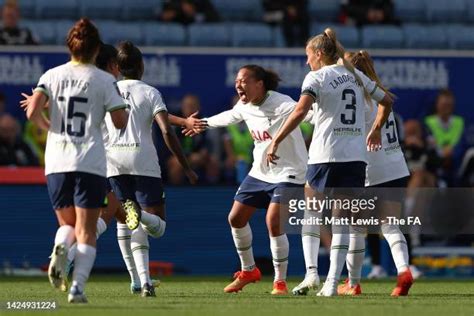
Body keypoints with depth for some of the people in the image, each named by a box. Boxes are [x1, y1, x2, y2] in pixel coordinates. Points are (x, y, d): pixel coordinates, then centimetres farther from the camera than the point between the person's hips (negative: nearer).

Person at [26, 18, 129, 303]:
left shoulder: (52, 75, 3)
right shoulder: (104, 80, -3)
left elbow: (33, 113, -8)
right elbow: (120, 122, -4)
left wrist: (47, 126, 12)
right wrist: (126, 111, 17)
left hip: (57, 162, 2)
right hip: (91, 163, -2)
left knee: (67, 223, 18)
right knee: (87, 231, 2)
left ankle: (61, 247, -16)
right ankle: (78, 287, -14)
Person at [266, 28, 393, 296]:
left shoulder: (317, 77, -4)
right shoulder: (356, 76, 13)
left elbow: (300, 112, -19)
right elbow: (387, 101, 23)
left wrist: (276, 141, -18)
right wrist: (376, 131, 36)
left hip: (326, 156, -4)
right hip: (356, 156, 4)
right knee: (342, 220, 4)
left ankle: (311, 272, -2)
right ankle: (332, 282, -3)